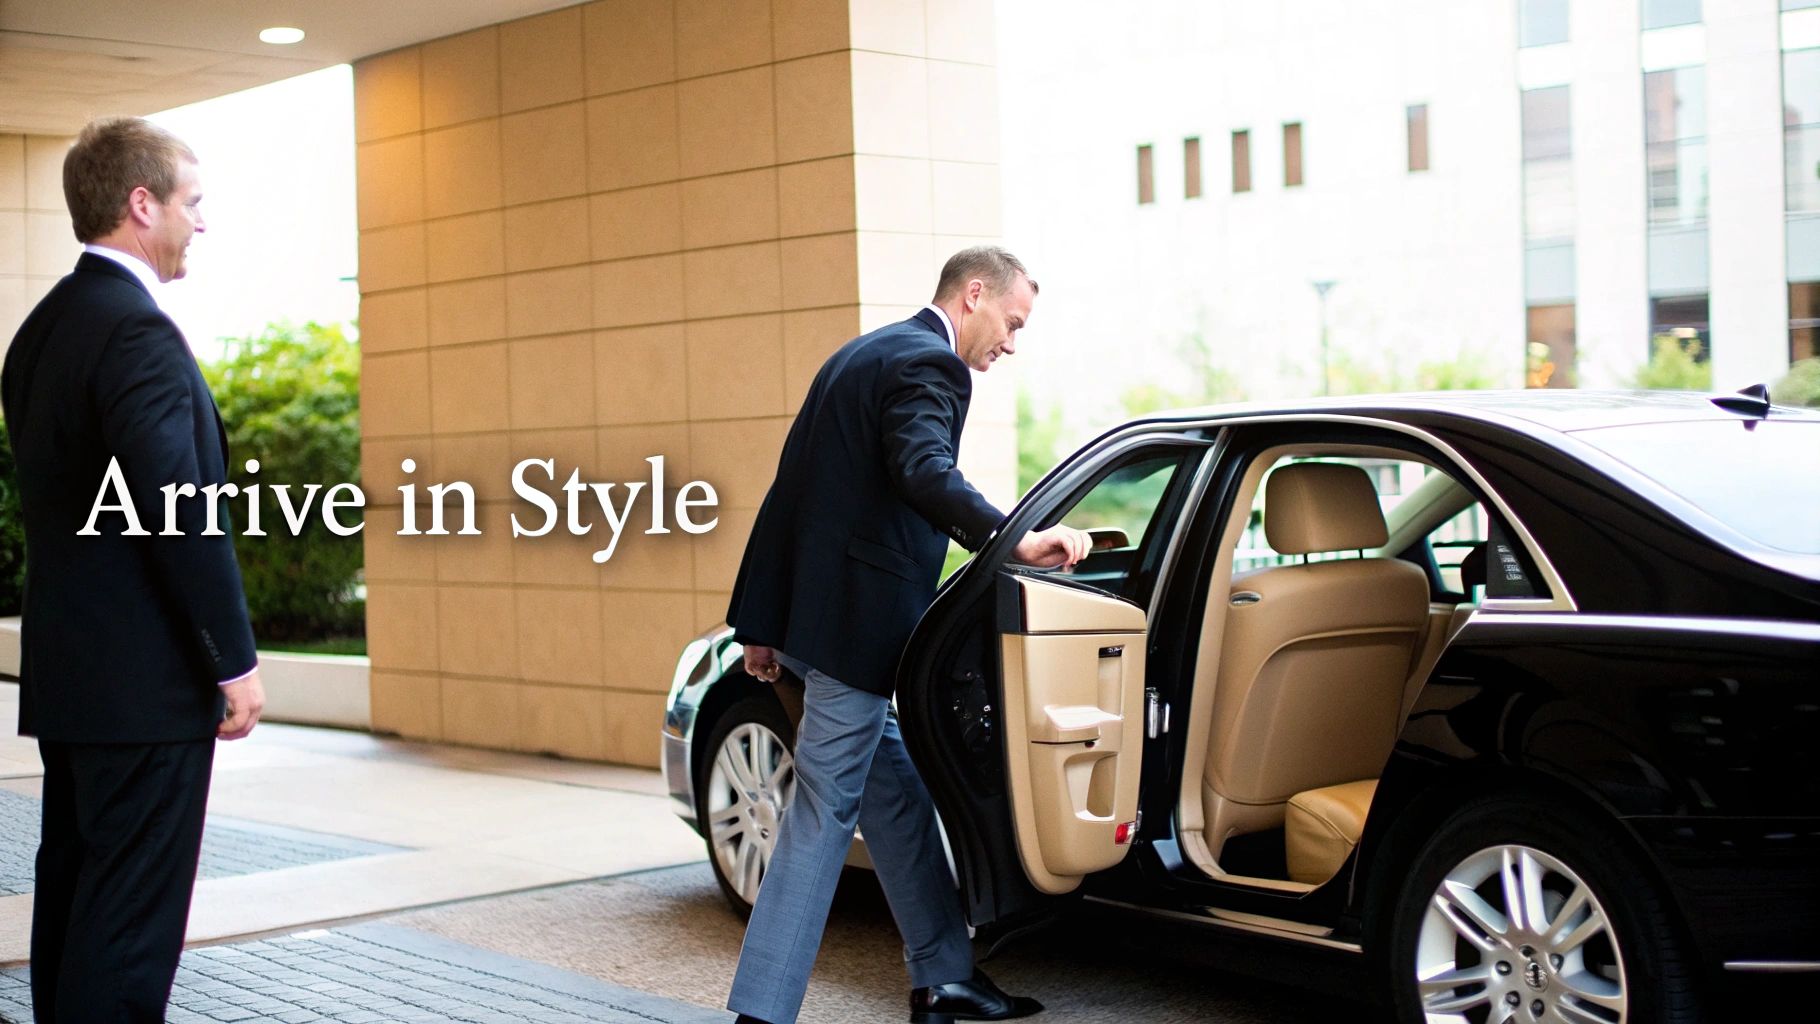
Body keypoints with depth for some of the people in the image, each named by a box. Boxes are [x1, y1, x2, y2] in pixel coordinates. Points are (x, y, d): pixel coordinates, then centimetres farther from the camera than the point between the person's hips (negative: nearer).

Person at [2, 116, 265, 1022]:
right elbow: (183, 517, -21)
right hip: (146, 684, -10)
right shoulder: (138, 333, -17)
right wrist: (235, 662, -14)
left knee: (73, 892, 15)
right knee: (132, 914, -5)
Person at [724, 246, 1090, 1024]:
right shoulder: (929, 365, -11)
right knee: (823, 815, -5)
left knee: (897, 793, 17)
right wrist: (1017, 542, -39)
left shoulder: (861, 355, 19)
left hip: (810, 609, 10)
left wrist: (761, 622, 18)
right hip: (854, 624, -10)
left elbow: (789, 488, 18)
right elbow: (926, 473, -32)